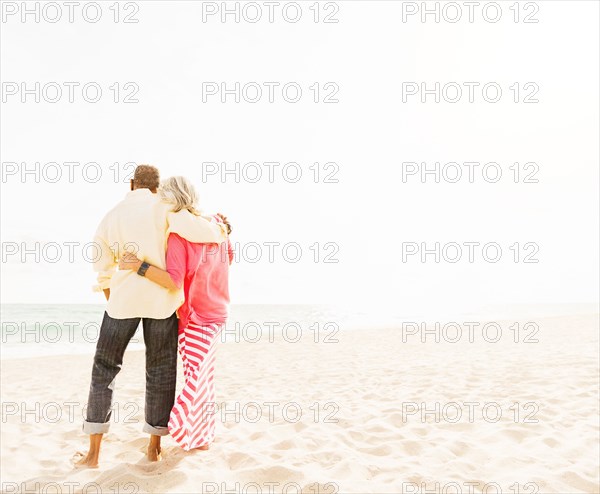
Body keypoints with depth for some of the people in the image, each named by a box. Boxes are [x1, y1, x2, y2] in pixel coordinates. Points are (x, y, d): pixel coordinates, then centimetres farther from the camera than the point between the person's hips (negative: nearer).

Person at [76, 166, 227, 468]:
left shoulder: (111, 216, 10)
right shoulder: (162, 207, -3)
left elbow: (103, 269, 15)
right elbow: (202, 232, -16)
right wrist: (220, 231, 9)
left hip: (123, 298, 2)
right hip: (162, 298, -2)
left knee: (104, 369, 14)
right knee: (161, 370, 11)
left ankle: (94, 453, 15)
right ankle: (155, 446, 19)